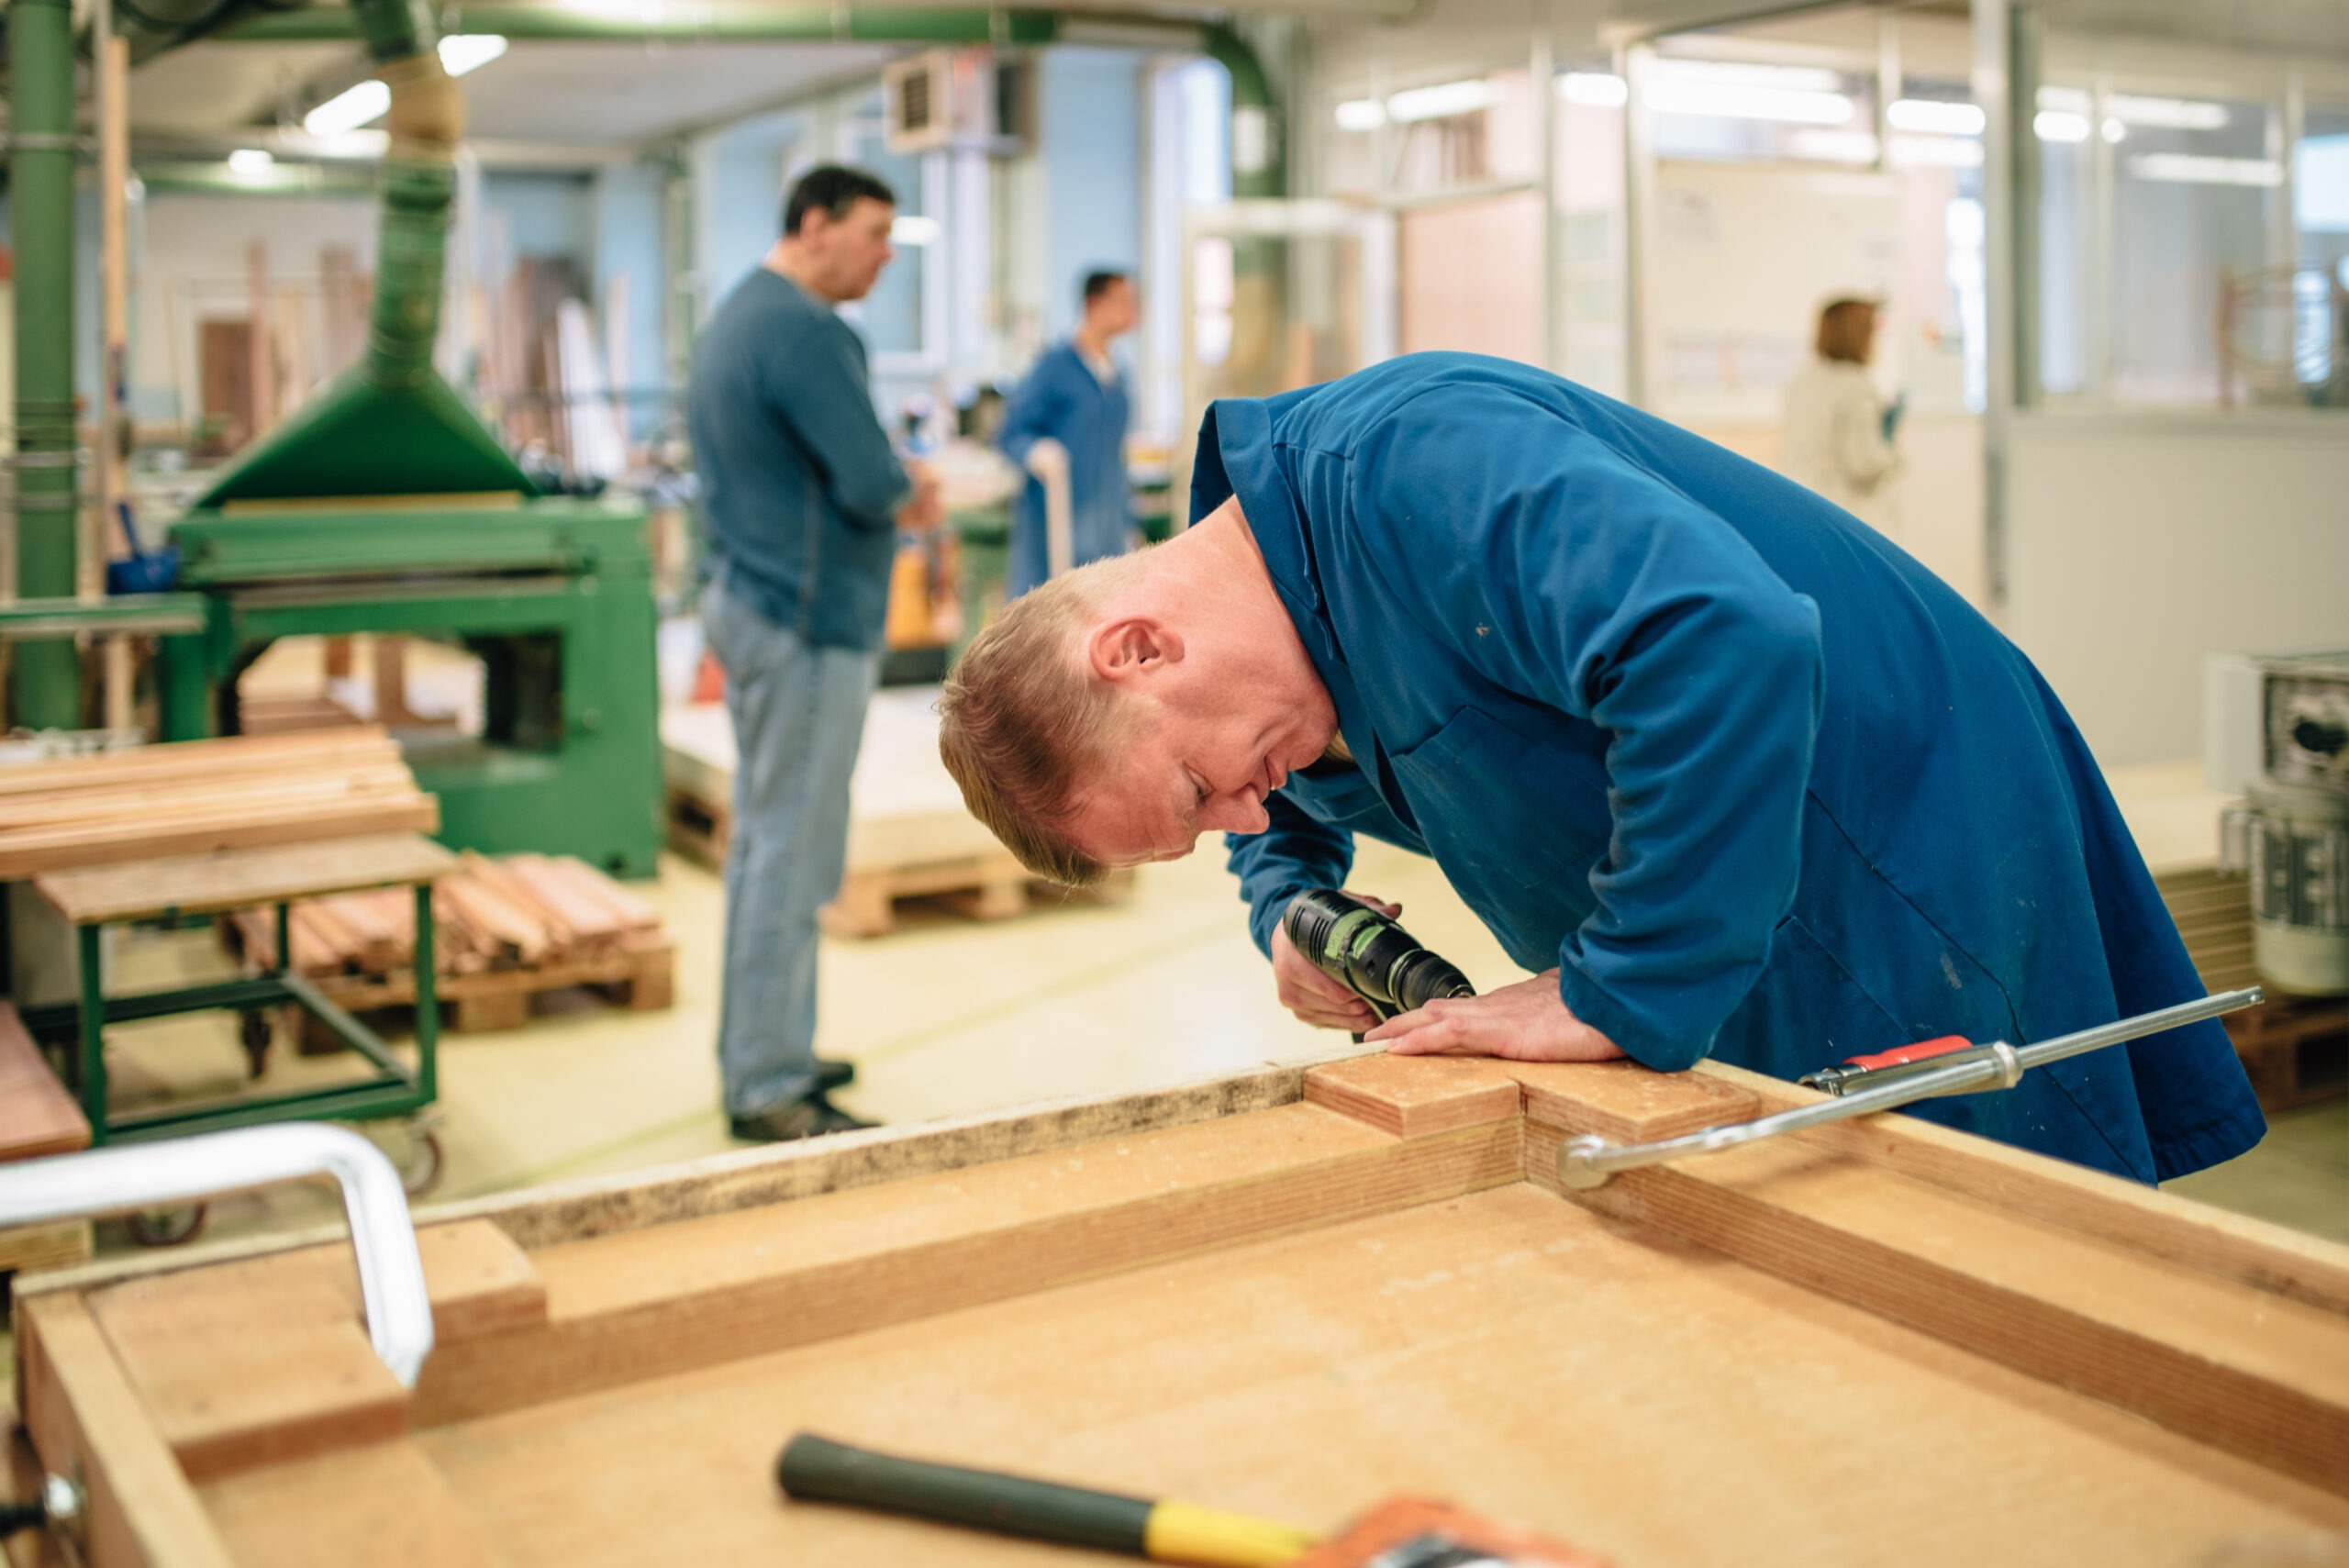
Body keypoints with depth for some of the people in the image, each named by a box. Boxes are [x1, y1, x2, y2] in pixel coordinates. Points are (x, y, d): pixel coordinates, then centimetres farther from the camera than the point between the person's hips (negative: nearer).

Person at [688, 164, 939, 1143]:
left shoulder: (736, 318, 16)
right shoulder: (806, 330, -17)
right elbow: (871, 484, -22)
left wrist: (890, 489, 8)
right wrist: (912, 499, 0)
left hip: (746, 598, 11)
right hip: (807, 622, -11)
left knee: (765, 842, 15)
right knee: (792, 856, -6)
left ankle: (759, 1053, 25)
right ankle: (768, 1090, 0)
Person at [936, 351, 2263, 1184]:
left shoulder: (1407, 459, -30)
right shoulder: (1284, 628, 2)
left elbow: (1730, 640, -43)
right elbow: (1288, 815, 24)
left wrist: (1615, 994, -34)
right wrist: (1291, 914, 0)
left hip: (1906, 863, -9)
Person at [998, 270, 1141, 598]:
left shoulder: (1115, 378, 16)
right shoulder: (1055, 365, -7)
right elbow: (1012, 433, -10)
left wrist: (1126, 518, 21)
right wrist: (1036, 451, -31)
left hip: (1107, 533, 8)